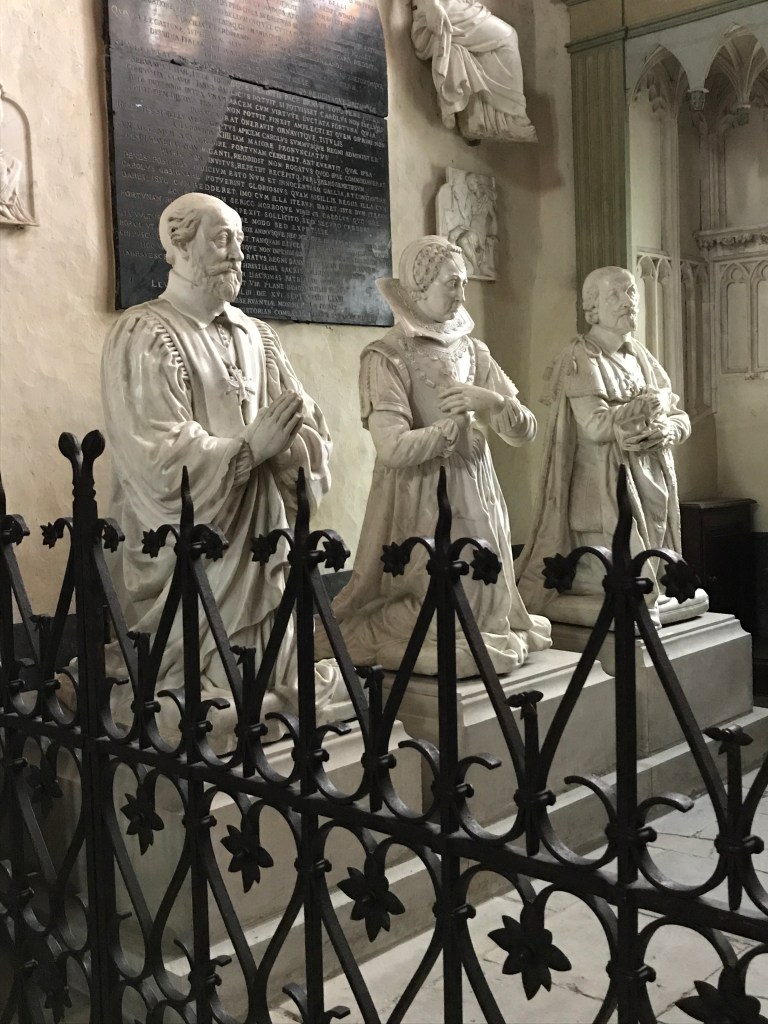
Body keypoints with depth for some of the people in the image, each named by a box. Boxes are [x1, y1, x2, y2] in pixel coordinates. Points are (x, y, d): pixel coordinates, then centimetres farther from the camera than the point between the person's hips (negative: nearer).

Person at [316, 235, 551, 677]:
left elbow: (526, 431, 7)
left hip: (477, 500, 6)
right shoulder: (387, 357, -8)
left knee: (482, 604, 9)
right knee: (436, 624, -2)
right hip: (421, 504, -6)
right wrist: (466, 416, -13)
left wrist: (494, 401, -14)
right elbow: (394, 448, -19)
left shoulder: (473, 352, 10)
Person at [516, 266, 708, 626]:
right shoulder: (580, 358, -7)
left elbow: (681, 418, 14)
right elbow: (596, 425, -20)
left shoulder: (641, 356, 16)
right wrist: (653, 403, -9)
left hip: (651, 486, 8)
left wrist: (665, 431, -10)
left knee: (648, 582, 7)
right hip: (605, 492, -7)